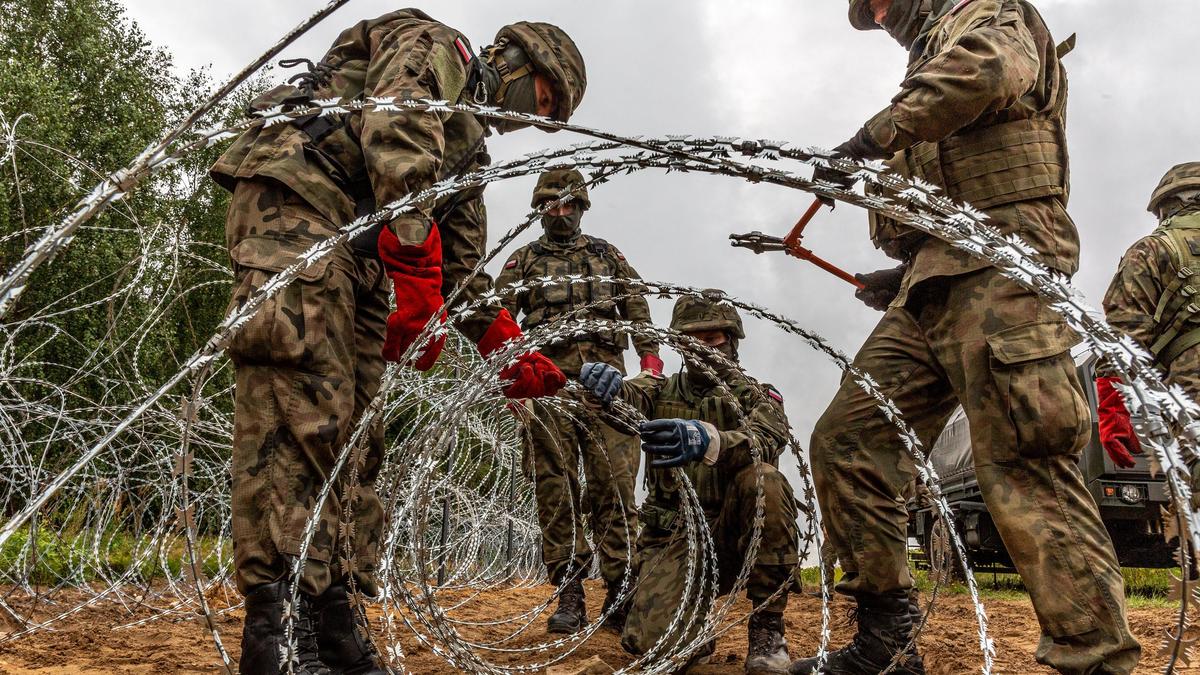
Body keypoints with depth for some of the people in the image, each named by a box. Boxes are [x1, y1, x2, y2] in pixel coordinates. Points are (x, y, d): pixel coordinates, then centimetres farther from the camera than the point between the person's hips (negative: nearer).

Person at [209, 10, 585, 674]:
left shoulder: (467, 151, 31)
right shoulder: (435, 46, 7)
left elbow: (461, 268, 28)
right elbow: (396, 125, -14)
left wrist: (512, 353, 19)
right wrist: (416, 268, -23)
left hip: (357, 250, 10)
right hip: (293, 195, -10)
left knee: (350, 433, 2)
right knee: (302, 406, -22)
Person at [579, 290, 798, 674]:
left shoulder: (756, 396, 7)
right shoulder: (661, 391, 14)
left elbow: (766, 441, -18)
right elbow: (628, 397, -11)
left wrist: (708, 440, -41)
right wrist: (605, 386, -38)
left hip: (736, 534, 0)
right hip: (673, 537, 1)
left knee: (763, 478, -32)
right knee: (653, 642, -25)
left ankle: (767, 626, -16)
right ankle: (695, 609, 14)